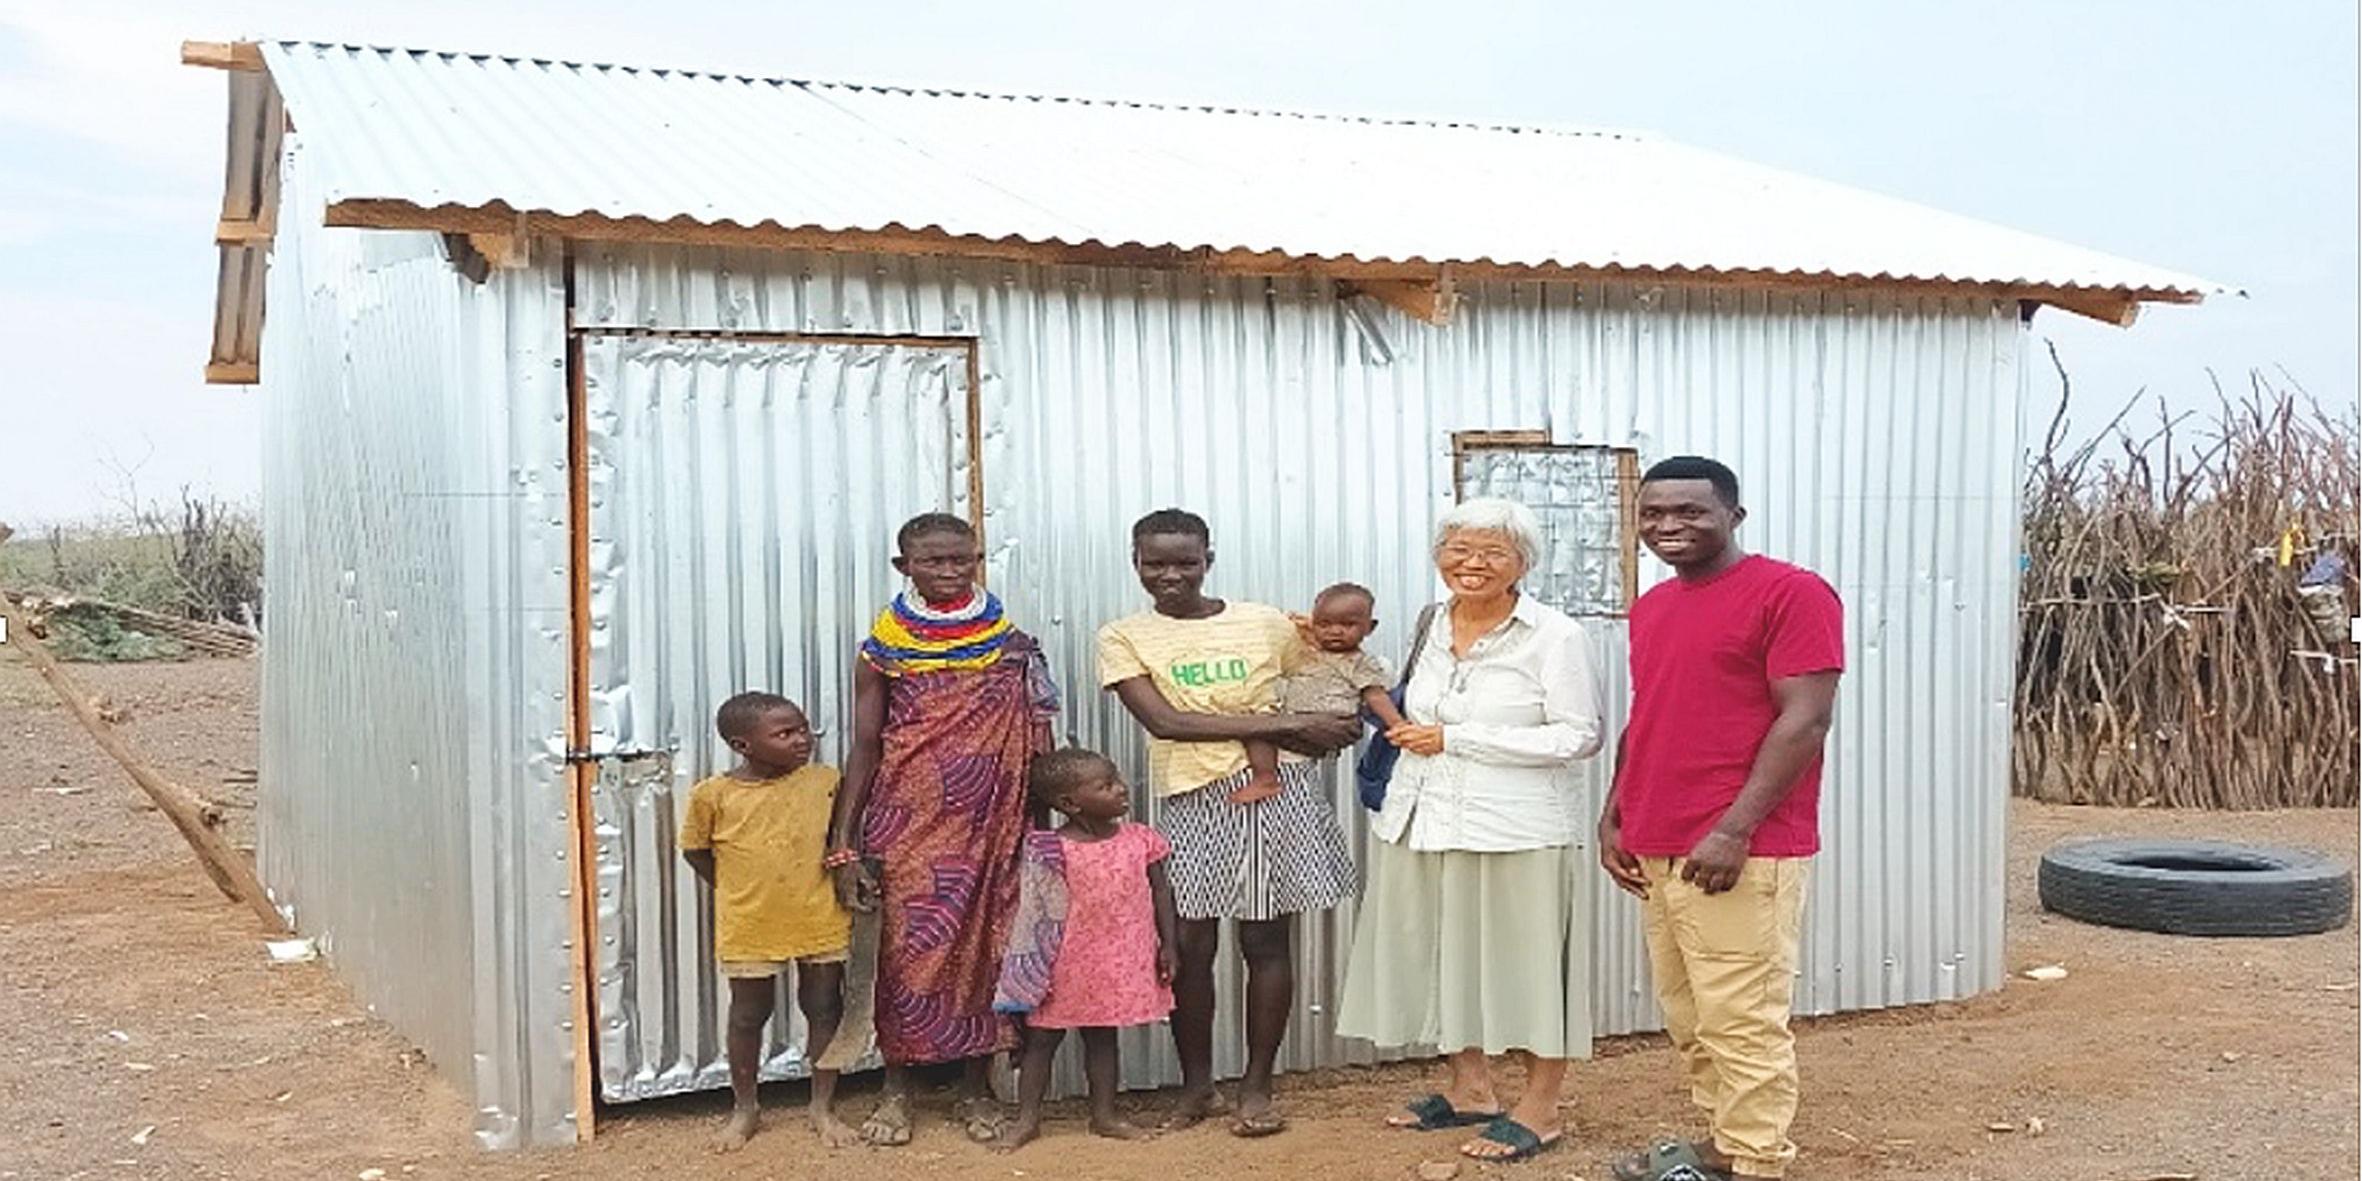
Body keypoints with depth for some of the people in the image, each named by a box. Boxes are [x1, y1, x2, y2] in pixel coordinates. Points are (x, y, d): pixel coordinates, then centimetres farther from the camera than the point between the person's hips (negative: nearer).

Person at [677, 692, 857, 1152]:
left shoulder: (826, 781, -5)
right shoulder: (713, 795, -10)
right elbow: (695, 849, 3)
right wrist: (735, 891, 2)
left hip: (821, 921, 1)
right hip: (750, 928, -1)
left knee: (824, 1009, 10)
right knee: (748, 1015, 12)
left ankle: (823, 1108, 25)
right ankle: (744, 1109, 30)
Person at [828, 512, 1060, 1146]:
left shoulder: (1013, 649, 2)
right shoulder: (883, 652, 1)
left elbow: (1036, 750, 5)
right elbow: (865, 747, 1)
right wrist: (844, 844, -4)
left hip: (989, 826, 1)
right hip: (909, 826, 0)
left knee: (985, 945, 3)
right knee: (908, 947, 1)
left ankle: (976, 1086, 16)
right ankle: (896, 1088, 14)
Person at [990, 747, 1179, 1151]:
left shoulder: (1140, 840, -3)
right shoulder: (1053, 850, -14)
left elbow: (1161, 893, 4)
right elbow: (1038, 909, -8)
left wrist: (1168, 945, 1)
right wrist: (1037, 965, -8)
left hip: (1119, 963, 3)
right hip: (1067, 964, -3)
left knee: (1102, 1037, 16)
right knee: (1042, 1037, 7)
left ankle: (1104, 1114, 26)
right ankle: (1027, 1117, 16)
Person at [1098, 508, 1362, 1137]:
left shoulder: (1268, 624, 6)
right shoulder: (1125, 638, 1)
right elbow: (1164, 720, -12)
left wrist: (1328, 732, -5)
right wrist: (1284, 723, -14)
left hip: (1278, 792, 1)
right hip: (1194, 799, 0)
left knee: (1266, 939, 4)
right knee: (1189, 945, 1)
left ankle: (1257, 1086, 17)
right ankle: (1197, 1086, 19)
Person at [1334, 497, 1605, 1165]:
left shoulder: (1554, 636, -9)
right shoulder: (1432, 626, 11)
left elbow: (1579, 735, -14)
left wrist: (1454, 739, -14)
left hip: (1513, 828, -6)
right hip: (1423, 822, 7)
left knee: (1523, 958, 0)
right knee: (1443, 953, 12)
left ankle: (1540, 1109, 13)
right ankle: (1468, 1087, 28)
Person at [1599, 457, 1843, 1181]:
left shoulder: (1791, 593, -9)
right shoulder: (1651, 607, 17)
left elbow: (1805, 720, -15)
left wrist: (1734, 829, -19)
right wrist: (1615, 817, 14)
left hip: (1740, 854, -8)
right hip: (1655, 850, 8)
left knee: (1742, 1025, -4)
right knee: (1689, 1020, 14)